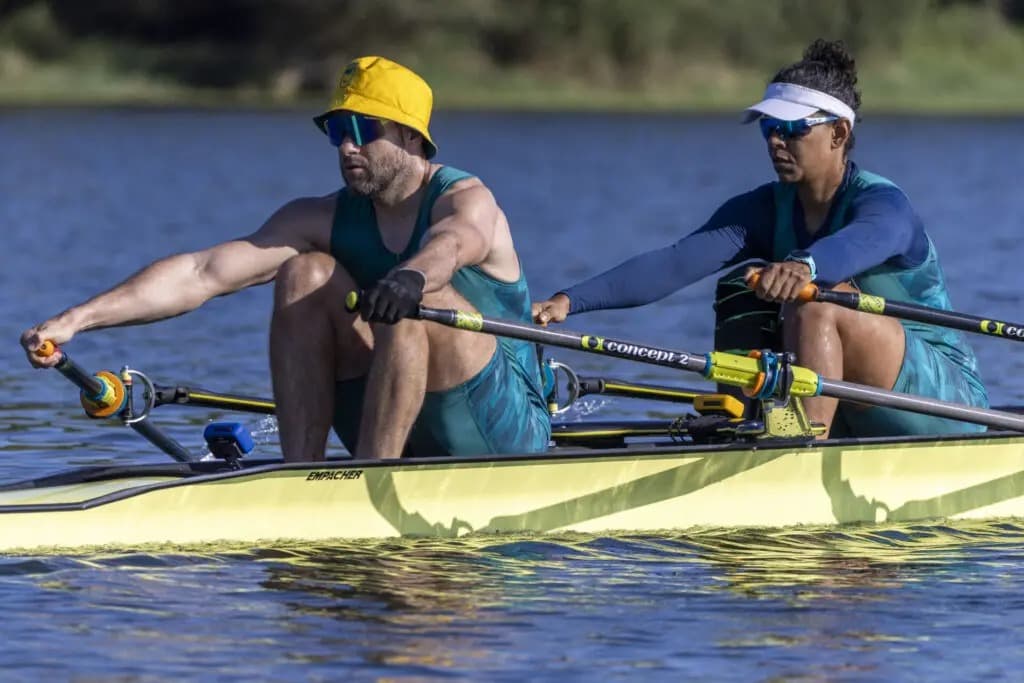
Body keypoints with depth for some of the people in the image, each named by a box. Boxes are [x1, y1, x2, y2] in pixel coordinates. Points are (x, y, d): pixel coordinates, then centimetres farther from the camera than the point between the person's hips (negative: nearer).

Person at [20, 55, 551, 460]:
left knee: (412, 298, -31)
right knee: (305, 273, -13)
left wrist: (411, 278, -64)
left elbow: (448, 246, -39)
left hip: (506, 438, -5)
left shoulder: (467, 201, -12)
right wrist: (77, 319, -23)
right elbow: (203, 273, -11)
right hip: (405, 442, 5)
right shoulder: (324, 220, 1)